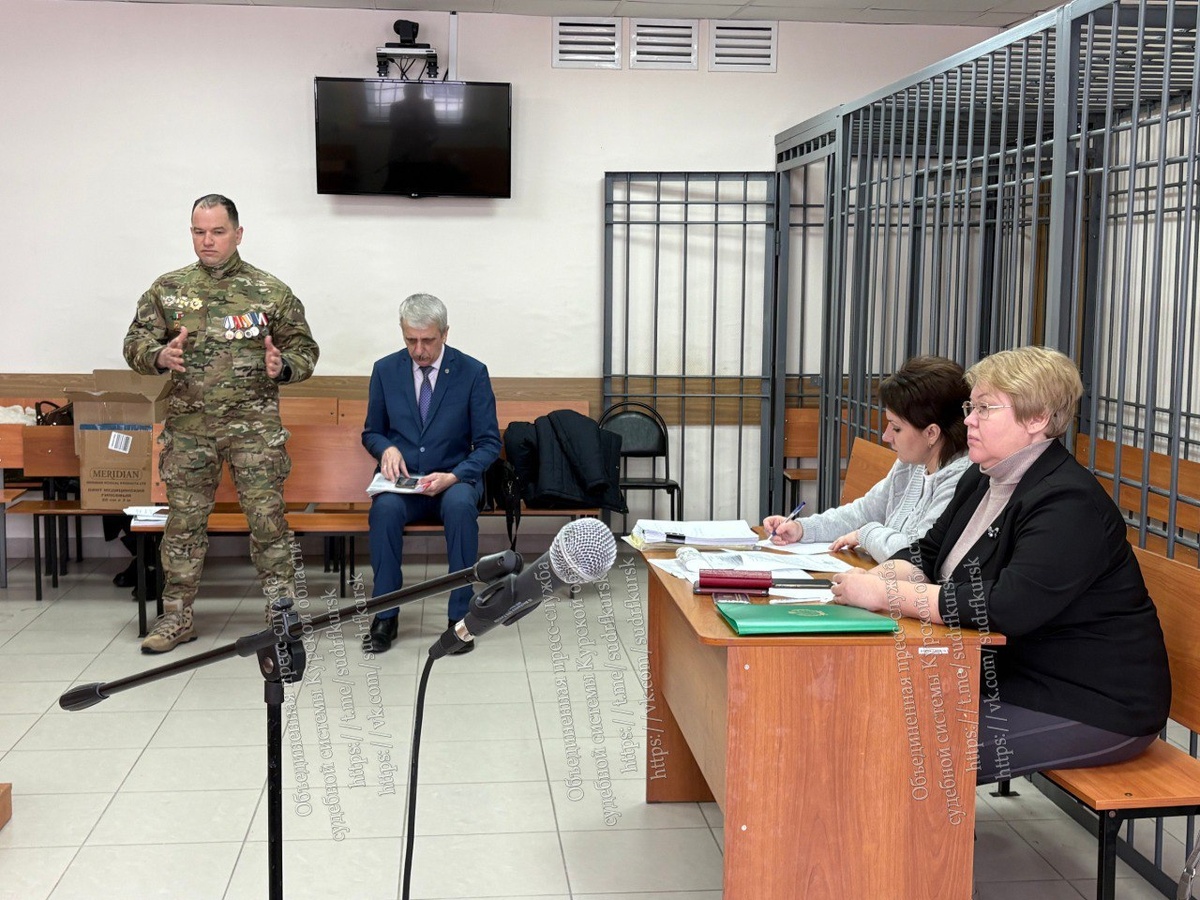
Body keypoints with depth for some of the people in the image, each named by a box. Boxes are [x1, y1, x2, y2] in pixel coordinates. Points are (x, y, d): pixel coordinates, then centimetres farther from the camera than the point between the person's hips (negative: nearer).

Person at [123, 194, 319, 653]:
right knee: (184, 521, 8)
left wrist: (283, 365, -15)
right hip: (189, 426, 2)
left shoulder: (271, 291, 4)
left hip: (254, 424, -2)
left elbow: (304, 348, 8)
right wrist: (160, 355, -13)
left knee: (267, 517, -3)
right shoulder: (167, 289, 8)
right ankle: (177, 616, 20)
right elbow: (135, 343, 9)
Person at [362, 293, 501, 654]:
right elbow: (371, 432, 15)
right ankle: (385, 616, -20)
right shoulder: (385, 370, 4)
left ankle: (459, 616, -25)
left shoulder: (473, 373, -3)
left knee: (460, 505, -36)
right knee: (386, 508, -33)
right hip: (402, 478, 2)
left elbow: (489, 444, -2)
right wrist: (387, 448, -11)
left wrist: (455, 476, -20)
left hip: (455, 479, -1)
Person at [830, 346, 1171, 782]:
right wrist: (875, 579, -8)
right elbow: (929, 553, 14)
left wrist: (885, 594, -28)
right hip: (1011, 677, 9)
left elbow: (1006, 607, -31)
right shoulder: (983, 480, 9)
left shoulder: (1068, 503, -22)